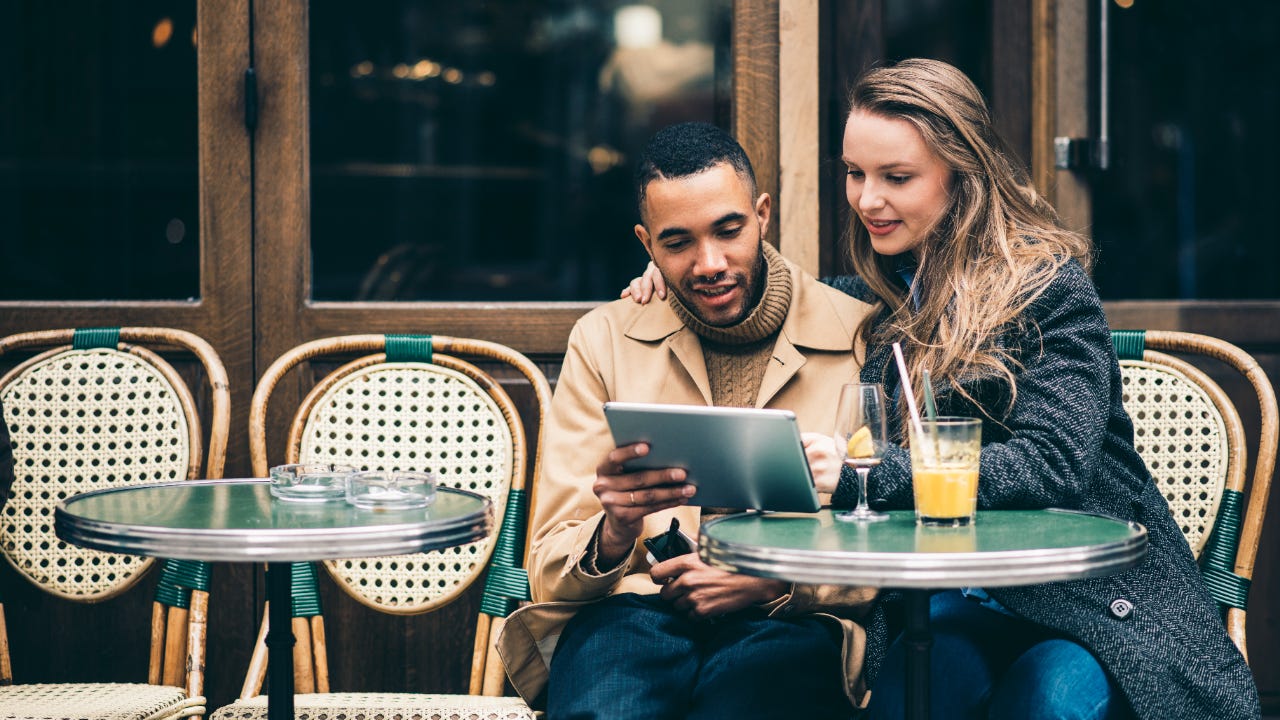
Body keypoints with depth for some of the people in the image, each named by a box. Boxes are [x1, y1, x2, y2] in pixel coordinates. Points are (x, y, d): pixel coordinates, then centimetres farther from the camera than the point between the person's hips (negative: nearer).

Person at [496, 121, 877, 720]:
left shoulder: (862, 338, 6)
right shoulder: (603, 340, 12)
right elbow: (550, 572, 7)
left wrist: (774, 585, -12)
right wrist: (616, 534, -17)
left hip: (789, 625, -1)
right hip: (632, 610, 1)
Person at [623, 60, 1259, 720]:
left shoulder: (1048, 285, -6)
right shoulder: (878, 294, 11)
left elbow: (1050, 465, -19)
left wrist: (859, 473, -29)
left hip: (1088, 594, -3)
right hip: (956, 600, 3)